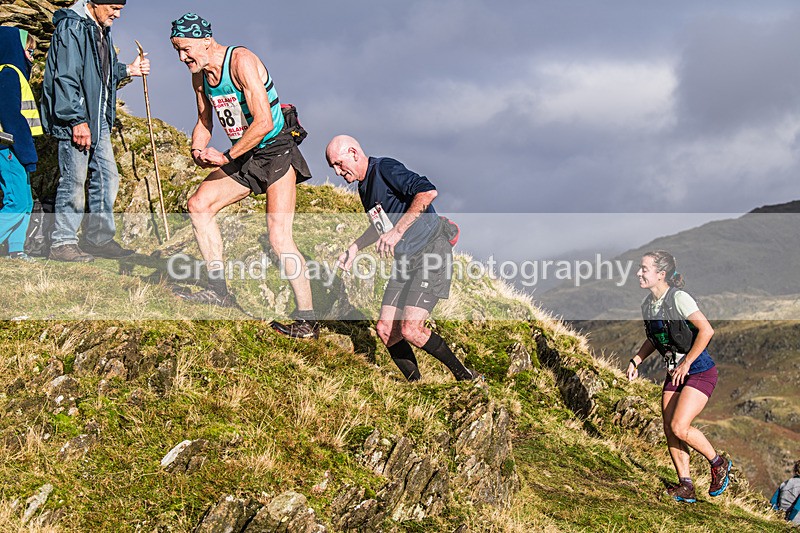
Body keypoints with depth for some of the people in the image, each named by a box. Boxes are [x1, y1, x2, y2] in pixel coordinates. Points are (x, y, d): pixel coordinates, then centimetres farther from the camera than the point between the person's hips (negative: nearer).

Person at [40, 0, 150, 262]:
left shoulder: (102, 30, 16)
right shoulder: (72, 28, -14)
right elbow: (65, 78, -19)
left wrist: (127, 70, 14)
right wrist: (77, 120, -22)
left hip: (98, 119, 10)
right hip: (74, 118, -9)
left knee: (107, 177, 10)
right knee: (74, 180, -6)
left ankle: (100, 238, 19)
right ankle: (62, 243, 2)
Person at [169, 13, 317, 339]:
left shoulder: (241, 61, -22)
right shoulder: (199, 75, 4)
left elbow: (263, 123, -28)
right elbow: (204, 122, 18)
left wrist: (226, 157, -22)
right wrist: (197, 150, -4)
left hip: (276, 151, -9)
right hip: (243, 158, 9)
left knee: (279, 236, -16)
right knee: (199, 205, 0)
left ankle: (307, 321, -13)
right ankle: (219, 290, 6)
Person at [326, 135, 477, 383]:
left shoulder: (386, 169, -15)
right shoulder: (364, 186, 14)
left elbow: (428, 192, -31)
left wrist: (397, 231, -32)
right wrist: (355, 247, 20)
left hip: (431, 251, -9)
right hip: (404, 261, 9)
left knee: (410, 329, -18)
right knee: (386, 330, 0)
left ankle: (465, 376, -3)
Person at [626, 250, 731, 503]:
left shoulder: (678, 299, -19)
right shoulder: (647, 305, 5)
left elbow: (707, 331, -23)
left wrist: (686, 363, -19)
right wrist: (635, 361, 8)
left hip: (699, 372, -8)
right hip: (674, 373, 8)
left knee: (679, 427, -16)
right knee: (669, 430, 1)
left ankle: (719, 464, 7)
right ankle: (686, 487, 11)